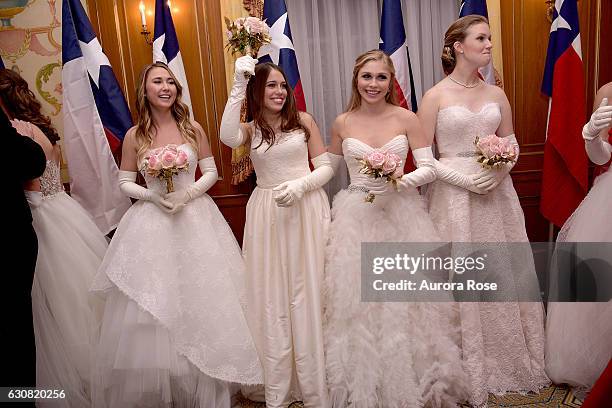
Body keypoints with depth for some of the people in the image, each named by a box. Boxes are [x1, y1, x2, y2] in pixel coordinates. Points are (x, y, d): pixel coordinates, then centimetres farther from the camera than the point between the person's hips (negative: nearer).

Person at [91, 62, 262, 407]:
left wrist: (188, 193, -14)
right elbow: (125, 183, 5)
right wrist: (154, 196, -12)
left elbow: (211, 172, 3)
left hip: (195, 218, 0)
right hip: (152, 222, 0)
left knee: (200, 299, 5)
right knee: (153, 301, 4)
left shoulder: (192, 128, 0)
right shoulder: (134, 136, 1)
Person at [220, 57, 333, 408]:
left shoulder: (304, 120, 4)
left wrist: (300, 186, -15)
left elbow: (326, 167, 3)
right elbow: (227, 137, -18)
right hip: (267, 216, 1)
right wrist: (238, 86, -14)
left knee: (307, 295, 4)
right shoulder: (250, 129, 6)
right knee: (272, 298, 6)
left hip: (307, 211, -1)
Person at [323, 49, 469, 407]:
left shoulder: (407, 119, -3)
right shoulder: (342, 123, 2)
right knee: (358, 300, 6)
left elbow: (430, 168, -3)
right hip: (357, 216, 1)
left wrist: (401, 179, -19)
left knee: (405, 300, 3)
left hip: (402, 213, -1)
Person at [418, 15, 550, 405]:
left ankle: (508, 358, 31)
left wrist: (500, 171, -8)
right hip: (454, 197, -4)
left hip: (498, 194, 5)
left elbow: (512, 145, 13)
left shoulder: (497, 95, 9)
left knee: (504, 275, 11)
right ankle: (468, 370, 20)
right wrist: (466, 179, -16)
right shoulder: (435, 96, -5)